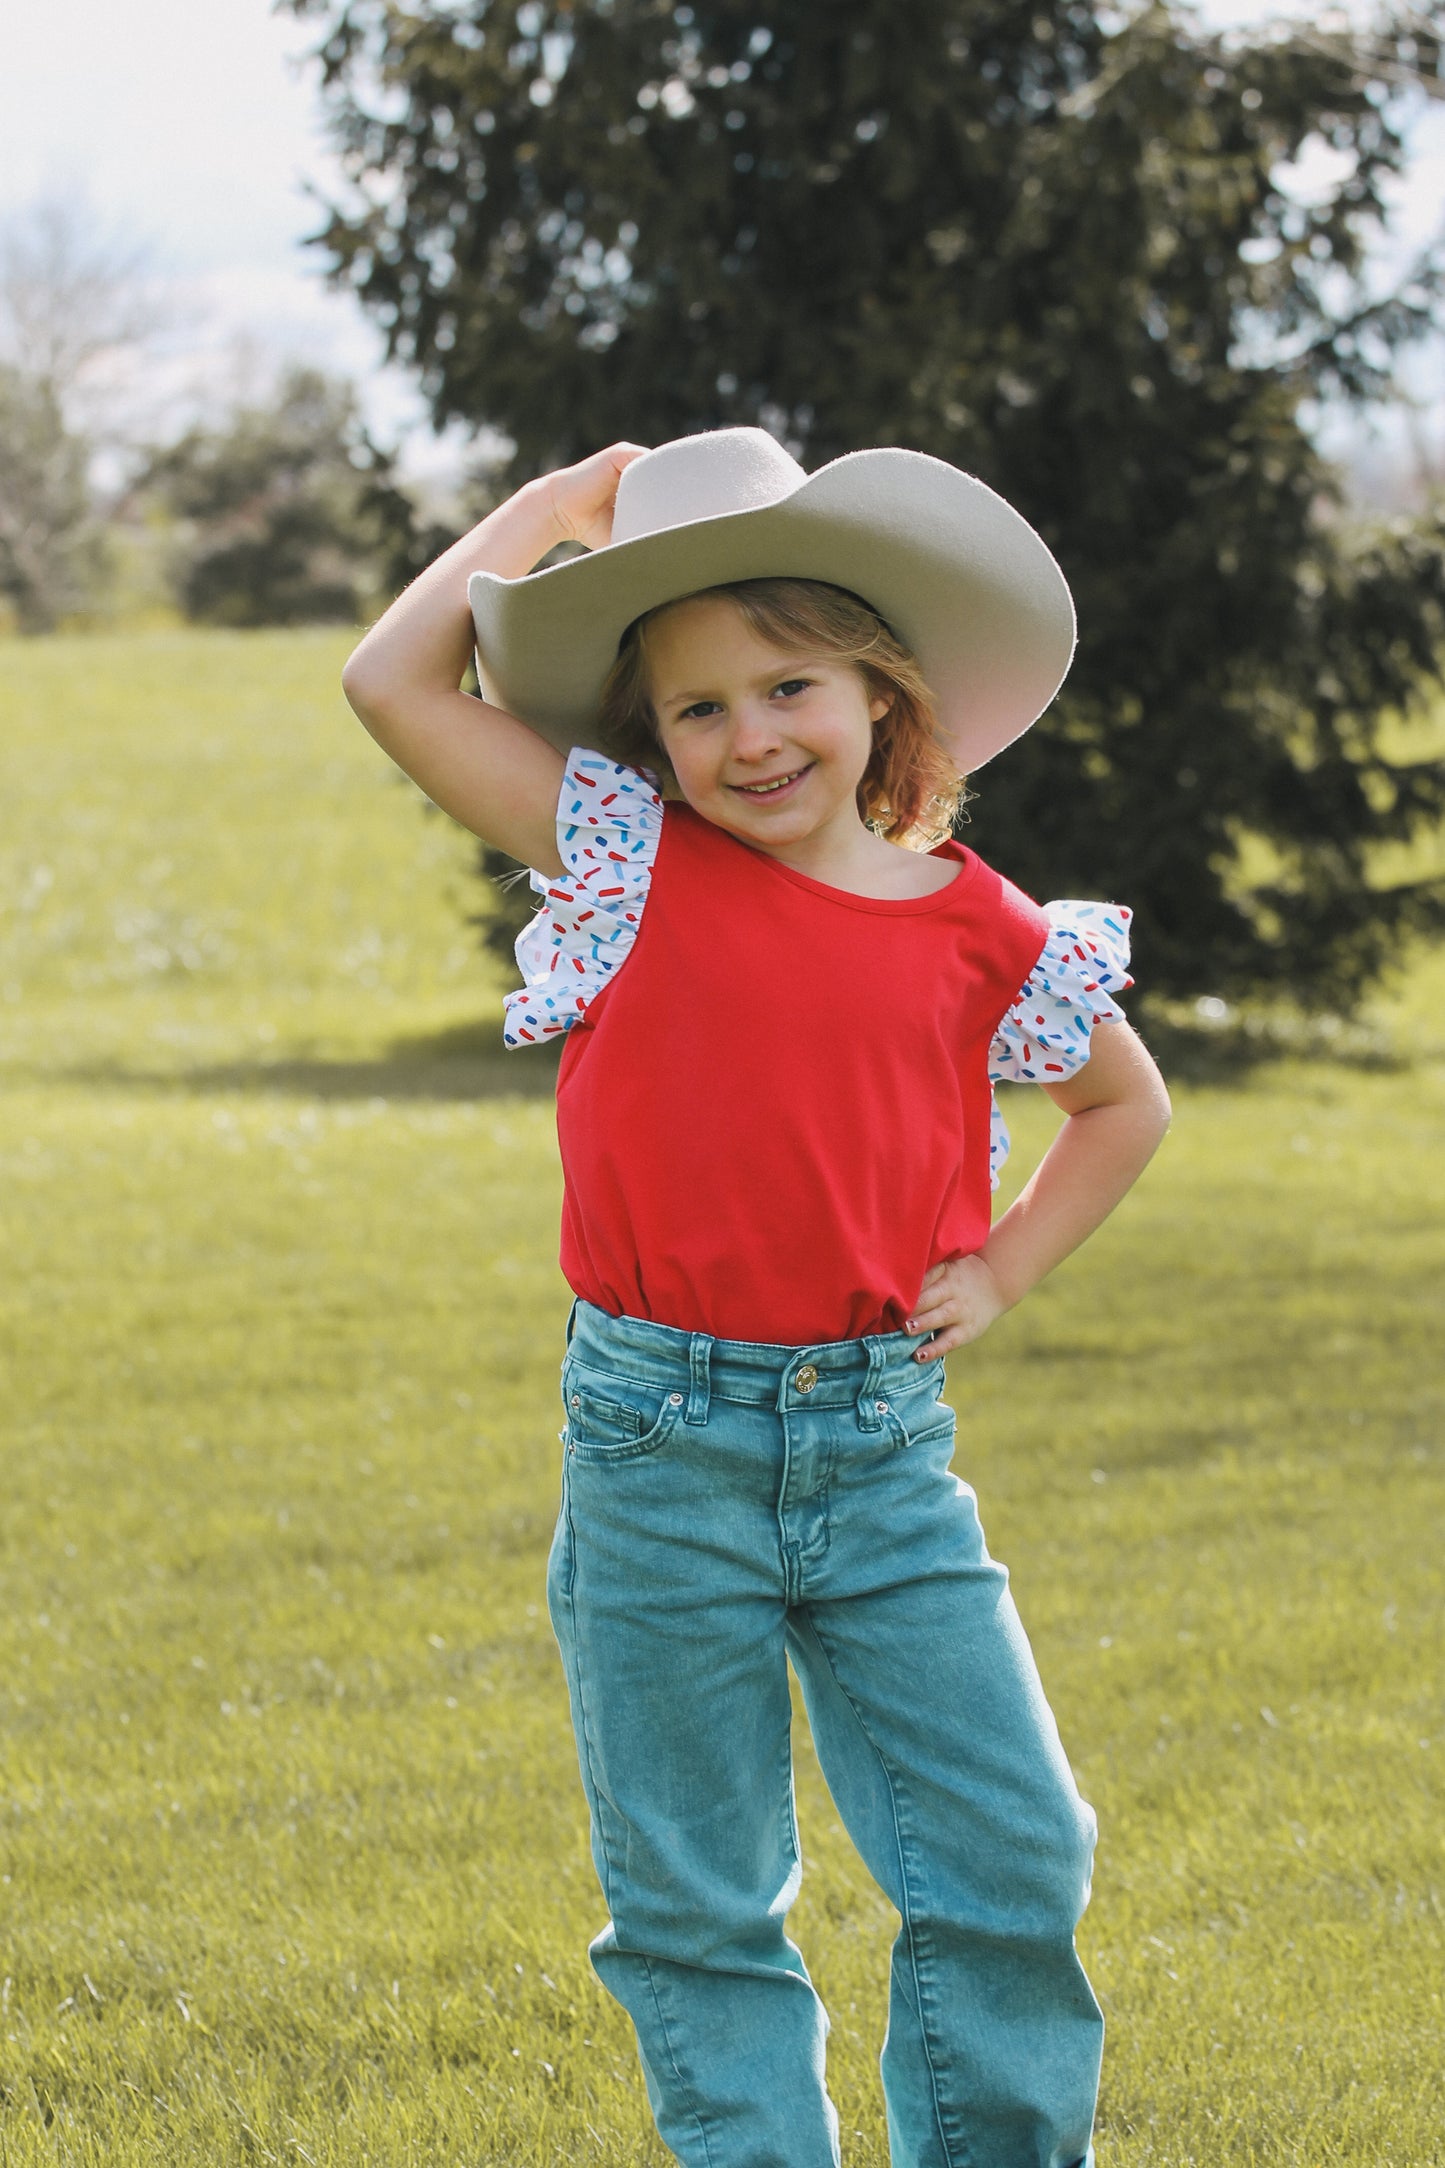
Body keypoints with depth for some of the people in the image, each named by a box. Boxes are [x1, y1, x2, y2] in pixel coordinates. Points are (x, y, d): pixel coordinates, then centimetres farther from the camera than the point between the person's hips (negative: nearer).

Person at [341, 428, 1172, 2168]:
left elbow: (1126, 1103, 20)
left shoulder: (978, 932, 1)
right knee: (696, 1897, 5)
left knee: (1009, 1860, 0)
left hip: (882, 1445, 1)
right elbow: (394, 680, -6)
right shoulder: (630, 863, -1)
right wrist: (551, 510, 1)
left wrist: (1004, 1271, 7)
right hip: (659, 1446, -1)